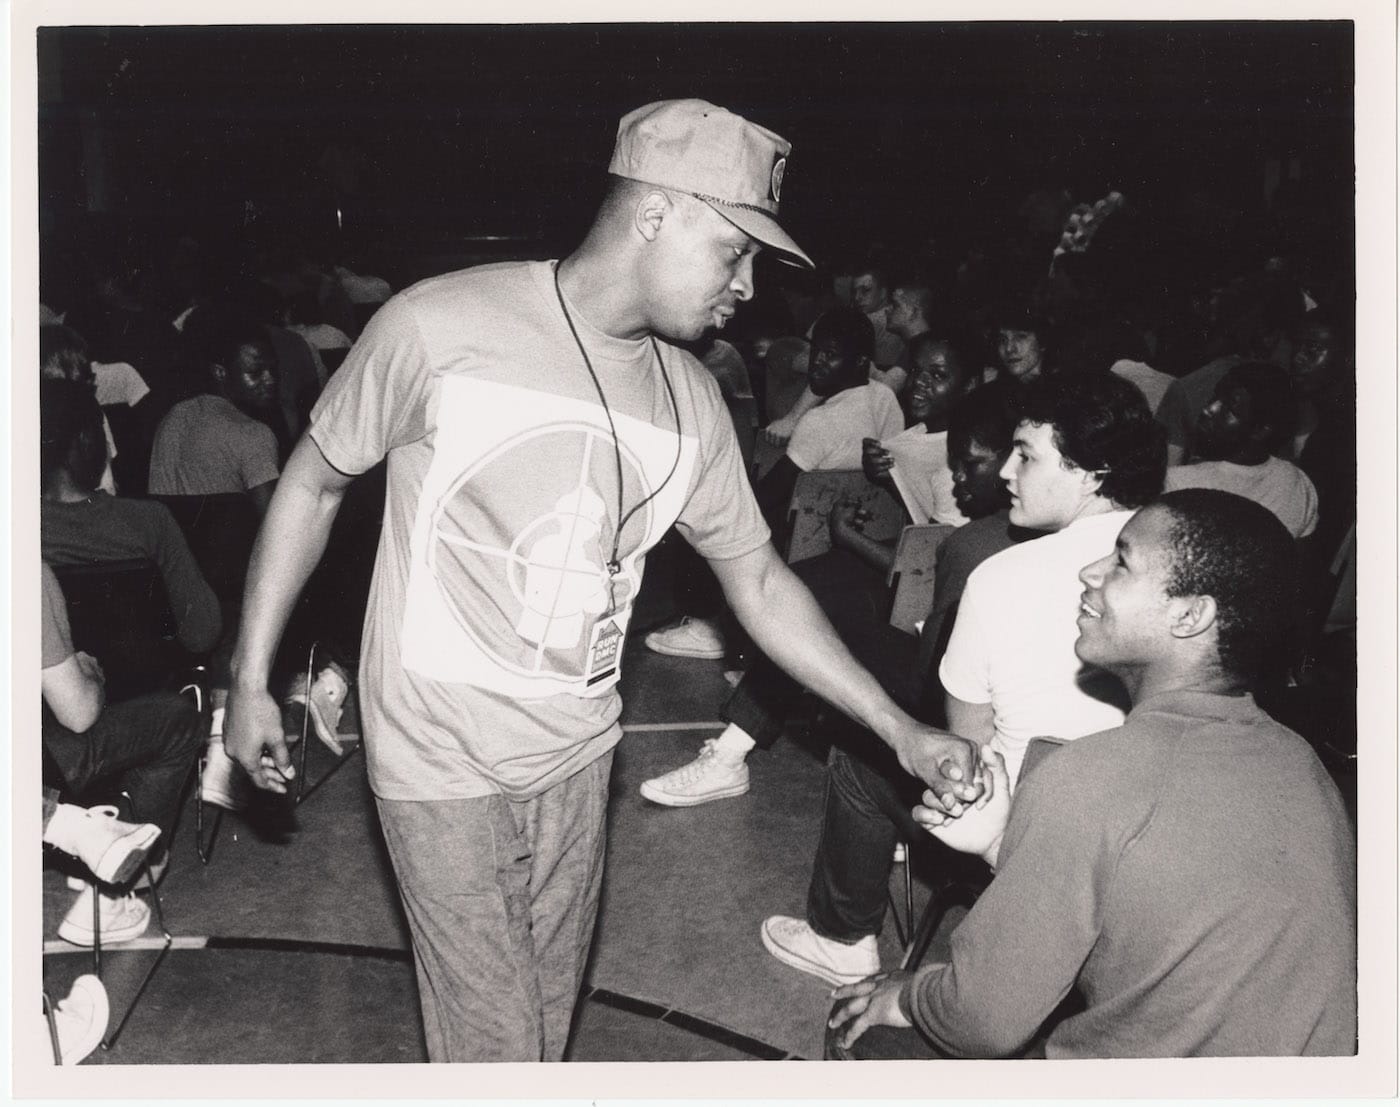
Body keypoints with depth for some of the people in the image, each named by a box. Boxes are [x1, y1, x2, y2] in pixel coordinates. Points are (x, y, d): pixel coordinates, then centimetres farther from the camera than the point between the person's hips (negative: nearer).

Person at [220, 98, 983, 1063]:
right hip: (443, 760, -5)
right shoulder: (440, 329, -17)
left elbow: (757, 579, 6)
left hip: (577, 755, 5)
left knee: (551, 1012, 18)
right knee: (495, 1037, 3)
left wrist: (901, 730, 1)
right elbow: (315, 482, -5)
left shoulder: (690, 398, -1)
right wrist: (251, 680, -3)